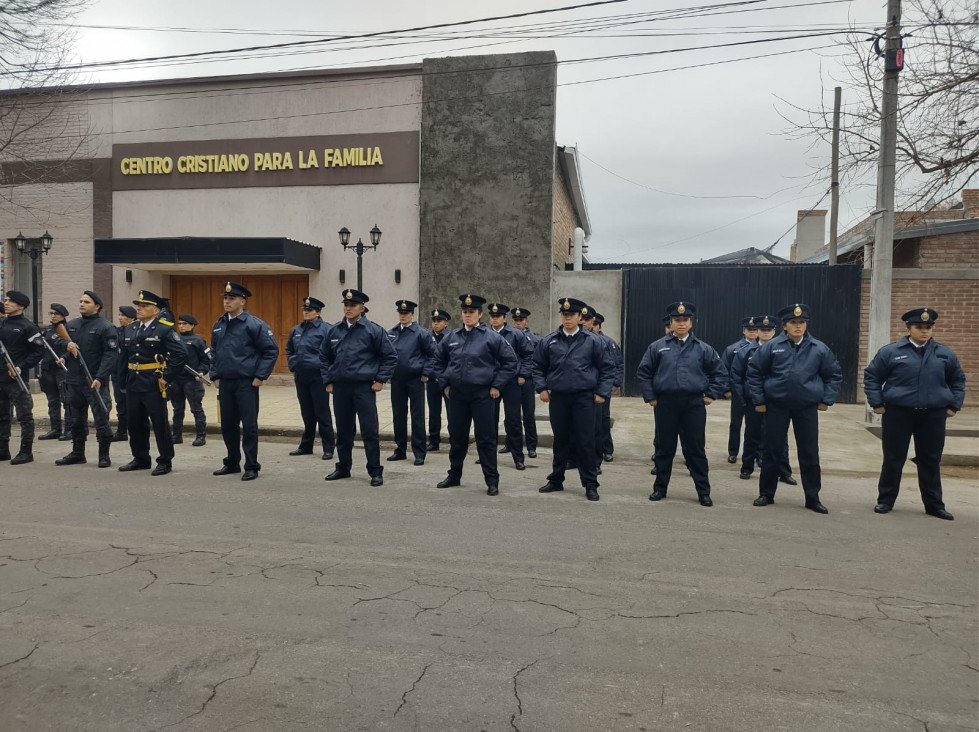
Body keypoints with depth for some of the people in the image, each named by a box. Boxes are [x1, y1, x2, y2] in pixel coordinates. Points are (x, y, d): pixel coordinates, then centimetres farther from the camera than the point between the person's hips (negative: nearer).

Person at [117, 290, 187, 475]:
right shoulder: (129, 329, 11)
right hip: (133, 384, 7)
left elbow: (181, 354, -17)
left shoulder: (164, 330, -9)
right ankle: (140, 459, 27)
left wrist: (167, 377, -17)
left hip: (153, 384, -6)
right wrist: (124, 380, 10)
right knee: (135, 423, 13)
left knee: (160, 424, 0)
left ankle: (165, 461, 11)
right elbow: (124, 356, 17)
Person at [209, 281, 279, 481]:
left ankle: (251, 467, 6)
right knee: (228, 425, 13)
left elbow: (271, 350, -10)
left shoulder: (254, 324, -9)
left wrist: (260, 376, -12)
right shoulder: (219, 325, 11)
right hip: (225, 383, 6)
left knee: (249, 425, -2)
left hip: (246, 383, -6)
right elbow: (214, 352, 21)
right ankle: (232, 463, 27)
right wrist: (215, 376, 12)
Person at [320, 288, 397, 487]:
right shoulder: (335, 330, 9)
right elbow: (324, 357, 19)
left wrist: (380, 380, -7)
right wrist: (328, 380, 12)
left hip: (364, 387, -4)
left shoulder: (373, 330, -4)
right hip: (340, 388, 4)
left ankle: (375, 471, 6)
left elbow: (390, 356, -2)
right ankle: (343, 467, 26)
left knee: (369, 431, -2)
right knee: (343, 430, 13)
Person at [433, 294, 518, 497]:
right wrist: (445, 383, 12)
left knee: (486, 438, 0)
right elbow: (439, 361, 21)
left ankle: (492, 481, 8)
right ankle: (454, 476, 27)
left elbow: (511, 362, -3)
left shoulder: (491, 337, -5)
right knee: (456, 436, 13)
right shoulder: (452, 337, 7)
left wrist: (496, 385, -6)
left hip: (482, 395, -4)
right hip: (456, 394, 4)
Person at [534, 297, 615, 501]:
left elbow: (607, 368, 3)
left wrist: (602, 392, -3)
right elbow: (538, 367, 13)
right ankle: (556, 480, 24)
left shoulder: (593, 341, 0)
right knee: (560, 441, 12)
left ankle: (590, 484, 10)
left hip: (584, 398, -2)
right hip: (557, 398, 2)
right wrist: (541, 388, 2)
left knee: (585, 442, 0)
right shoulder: (548, 341, 5)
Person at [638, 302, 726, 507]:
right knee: (664, 448, 8)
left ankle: (703, 492, 12)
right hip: (665, 404, 0)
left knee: (696, 449, 4)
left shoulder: (703, 349, 5)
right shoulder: (657, 347, 3)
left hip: (694, 405, 0)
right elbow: (643, 372, 7)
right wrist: (650, 397, 2)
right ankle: (660, 488, 20)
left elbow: (719, 373, 11)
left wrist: (711, 395, 2)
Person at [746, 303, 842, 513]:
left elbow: (834, 374, 11)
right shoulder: (771, 347, -4)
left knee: (810, 453, 5)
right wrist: (758, 400, -1)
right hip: (776, 406, -1)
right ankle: (766, 494, 19)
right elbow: (754, 372, 2)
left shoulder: (819, 349, 1)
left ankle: (812, 498, 17)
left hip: (807, 408, 1)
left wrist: (827, 400, 4)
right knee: (772, 451, 6)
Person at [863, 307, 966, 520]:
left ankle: (934, 504, 21)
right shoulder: (891, 352, -3)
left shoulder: (945, 354, 6)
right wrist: (877, 403, -4)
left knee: (931, 461, 10)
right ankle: (885, 500, 17)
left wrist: (954, 405, 8)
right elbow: (871, 376, 2)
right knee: (893, 459, 5)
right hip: (897, 413, -2)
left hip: (933, 416, 2)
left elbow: (958, 380, 17)